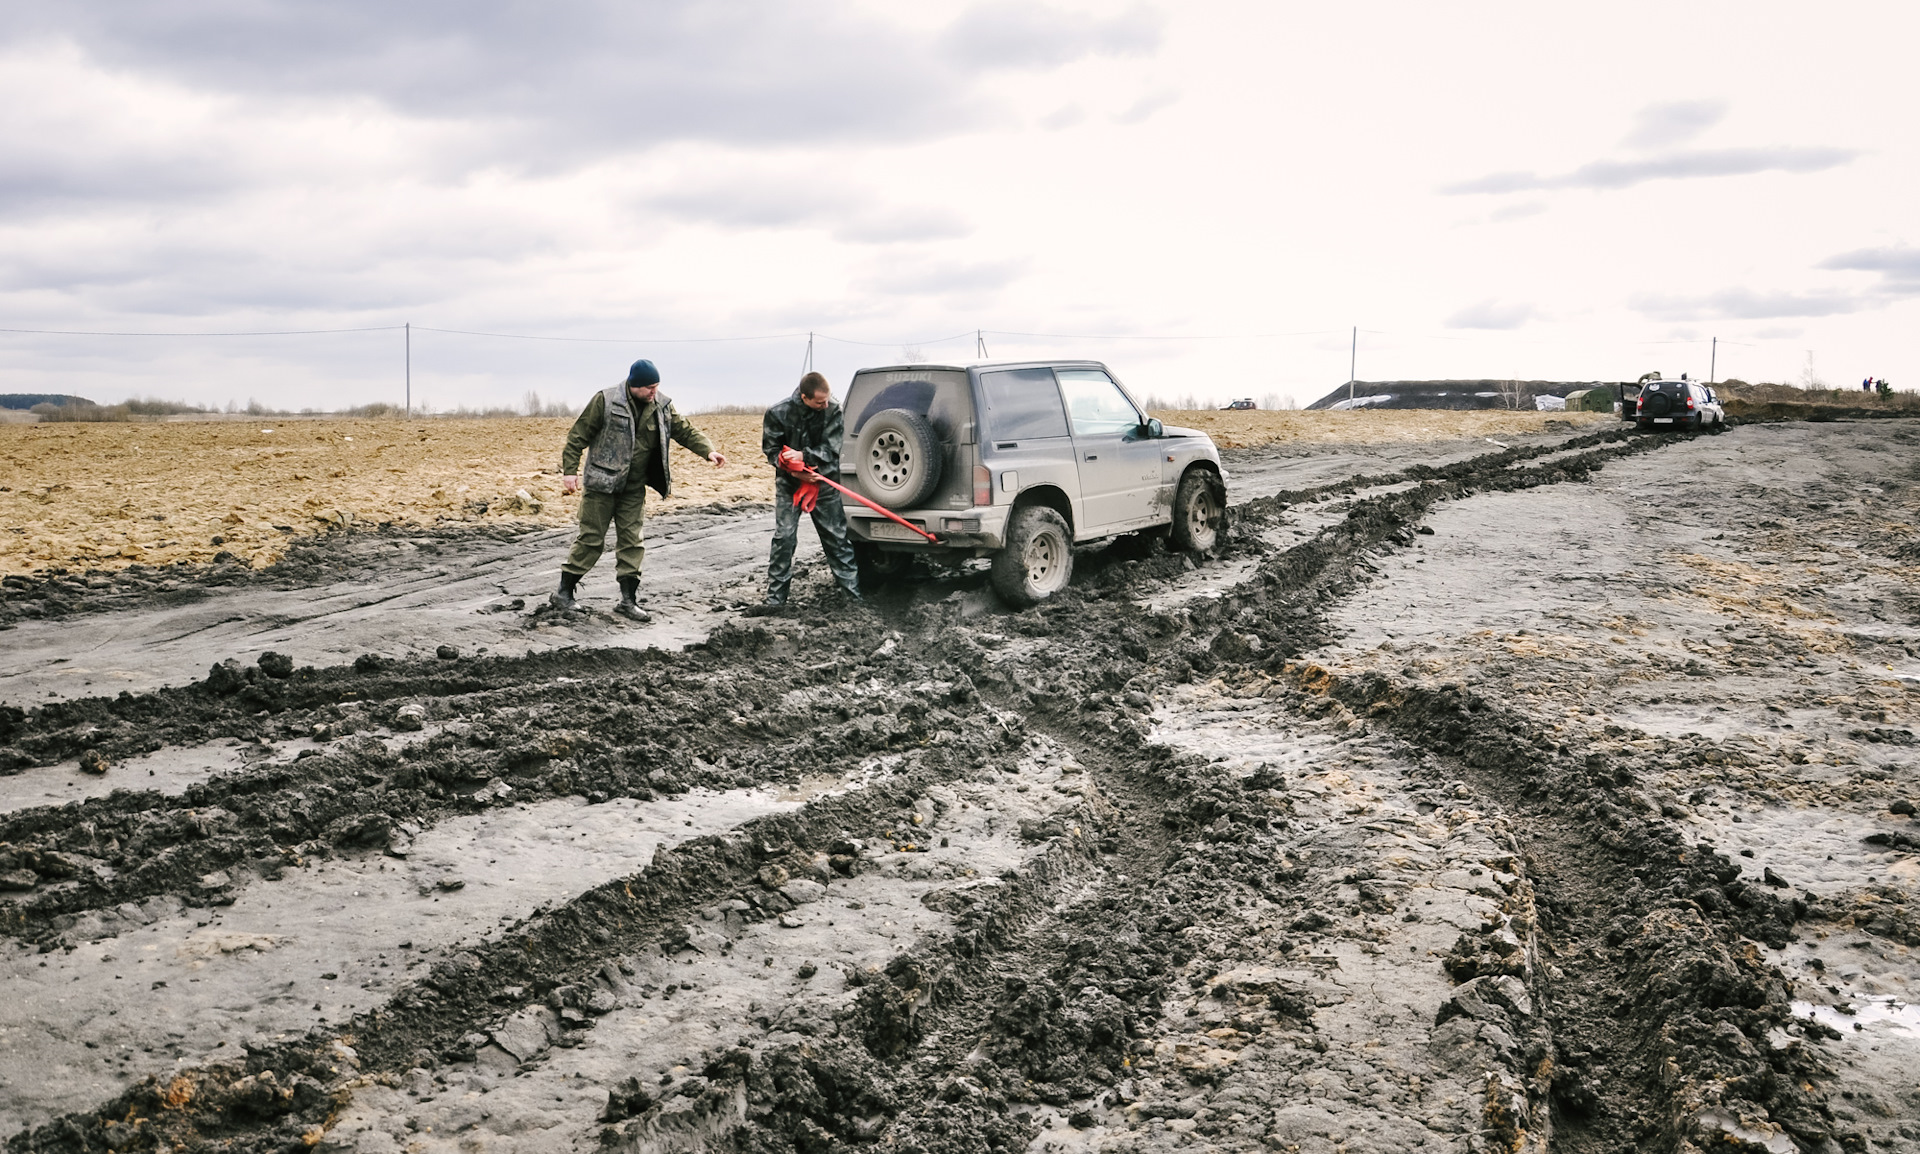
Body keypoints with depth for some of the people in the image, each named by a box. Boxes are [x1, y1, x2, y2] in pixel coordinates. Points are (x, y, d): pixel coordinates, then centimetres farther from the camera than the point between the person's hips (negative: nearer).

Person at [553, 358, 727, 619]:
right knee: (591, 539, -1)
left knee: (632, 542, 4)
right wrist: (569, 470, -12)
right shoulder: (605, 401, -12)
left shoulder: (661, 407, 2)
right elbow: (579, 435, -9)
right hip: (602, 483, -5)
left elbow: (685, 431, 5)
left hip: (634, 489, 5)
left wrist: (708, 451, -12)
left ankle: (628, 600, 11)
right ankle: (564, 592, 12)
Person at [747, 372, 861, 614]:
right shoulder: (778, 414, -14)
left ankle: (854, 594, 12)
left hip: (825, 484, 1)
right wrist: (792, 467, -19)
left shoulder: (833, 411, -11)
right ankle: (775, 598, 2)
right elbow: (771, 451, -4)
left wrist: (803, 455, -25)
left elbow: (831, 448, -12)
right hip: (789, 485, -1)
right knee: (784, 538, -6)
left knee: (837, 539, 5)